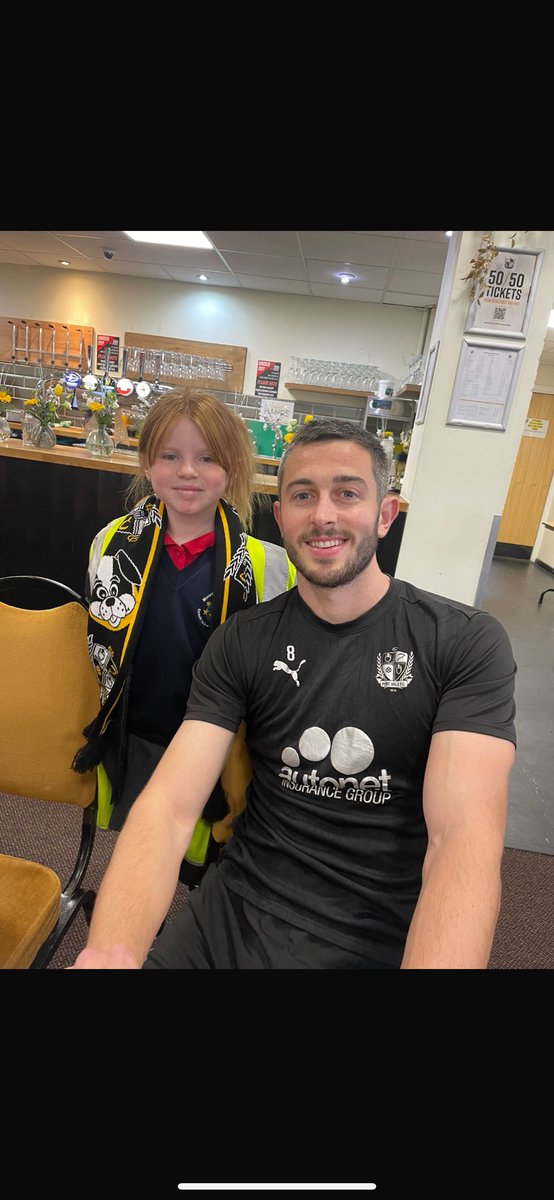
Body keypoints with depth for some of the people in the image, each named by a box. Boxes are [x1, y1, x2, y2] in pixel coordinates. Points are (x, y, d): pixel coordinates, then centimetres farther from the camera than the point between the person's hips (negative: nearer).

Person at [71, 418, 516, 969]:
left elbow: (465, 836, -19)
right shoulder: (240, 641, -3)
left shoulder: (468, 642, -10)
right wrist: (110, 951, -30)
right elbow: (170, 805, -11)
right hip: (237, 909, 3)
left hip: (383, 941, -2)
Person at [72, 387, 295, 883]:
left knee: (204, 873, 19)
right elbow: (97, 646, 7)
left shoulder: (265, 566, -17)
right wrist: (98, 737, 11)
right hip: (131, 745, 3)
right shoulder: (114, 543, -7)